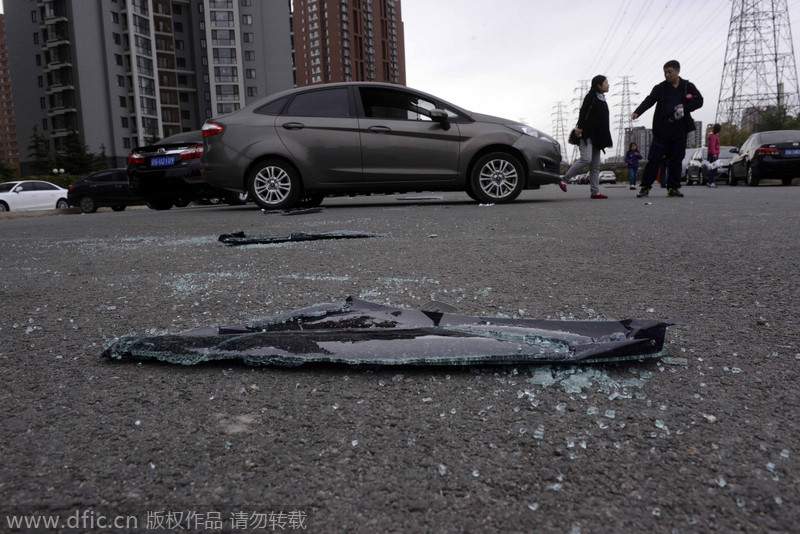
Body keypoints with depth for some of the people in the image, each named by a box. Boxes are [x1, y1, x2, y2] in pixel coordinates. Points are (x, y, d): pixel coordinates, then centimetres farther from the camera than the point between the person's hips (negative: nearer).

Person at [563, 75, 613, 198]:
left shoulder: (602, 99, 21)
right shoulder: (591, 96, -3)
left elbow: (604, 122, 23)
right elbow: (583, 112, -14)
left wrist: (607, 139, 21)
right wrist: (580, 127, -26)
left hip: (596, 137, 9)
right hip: (587, 134, -9)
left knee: (595, 165, 4)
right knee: (586, 158, -22)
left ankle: (595, 192, 4)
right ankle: (564, 179, -13)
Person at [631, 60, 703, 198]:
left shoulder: (688, 86, 10)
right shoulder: (660, 88, 4)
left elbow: (699, 101, 10)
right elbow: (649, 100, -11)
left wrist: (685, 106, -9)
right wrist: (637, 112, -29)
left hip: (680, 128, 2)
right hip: (662, 128, -2)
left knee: (676, 159, 4)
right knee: (654, 158, -5)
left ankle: (673, 188, 10)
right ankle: (645, 187, 0)